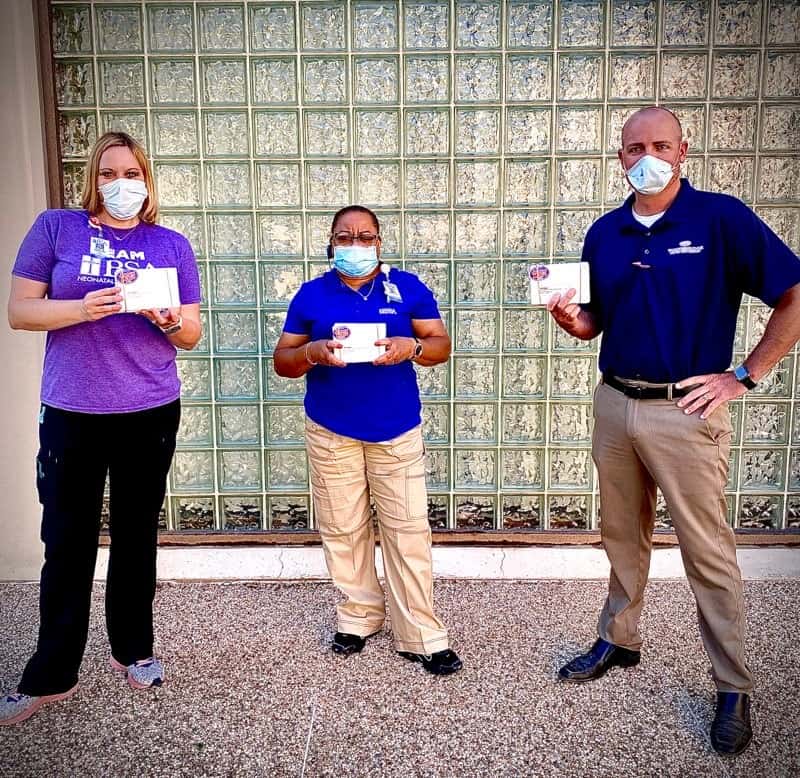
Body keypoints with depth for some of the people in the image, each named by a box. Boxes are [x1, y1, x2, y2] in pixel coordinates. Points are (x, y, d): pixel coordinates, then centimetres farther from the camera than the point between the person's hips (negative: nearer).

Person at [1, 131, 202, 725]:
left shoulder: (172, 245, 7)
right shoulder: (56, 227, 2)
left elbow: (192, 335, 8)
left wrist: (170, 321, -15)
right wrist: (83, 307, -19)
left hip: (151, 414, 2)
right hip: (71, 415, -1)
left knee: (136, 537, 13)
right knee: (68, 544, 5)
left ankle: (133, 650, 31)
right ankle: (51, 676, 22)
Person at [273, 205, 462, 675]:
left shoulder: (408, 288, 3)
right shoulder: (311, 294, 5)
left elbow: (442, 345, 3)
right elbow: (282, 360, 5)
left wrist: (412, 347, -19)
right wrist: (313, 352, -16)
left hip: (398, 431, -1)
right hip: (331, 433, 1)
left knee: (409, 531, -1)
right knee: (343, 530, 10)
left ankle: (421, 635, 8)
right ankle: (359, 615, 28)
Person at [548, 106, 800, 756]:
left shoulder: (721, 218, -8)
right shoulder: (605, 233, 7)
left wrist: (744, 376, -11)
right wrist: (574, 320, -8)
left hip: (686, 411, -5)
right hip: (615, 405, 5)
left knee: (708, 554, 4)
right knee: (623, 537, 18)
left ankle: (734, 689, 20)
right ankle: (619, 640, 38)